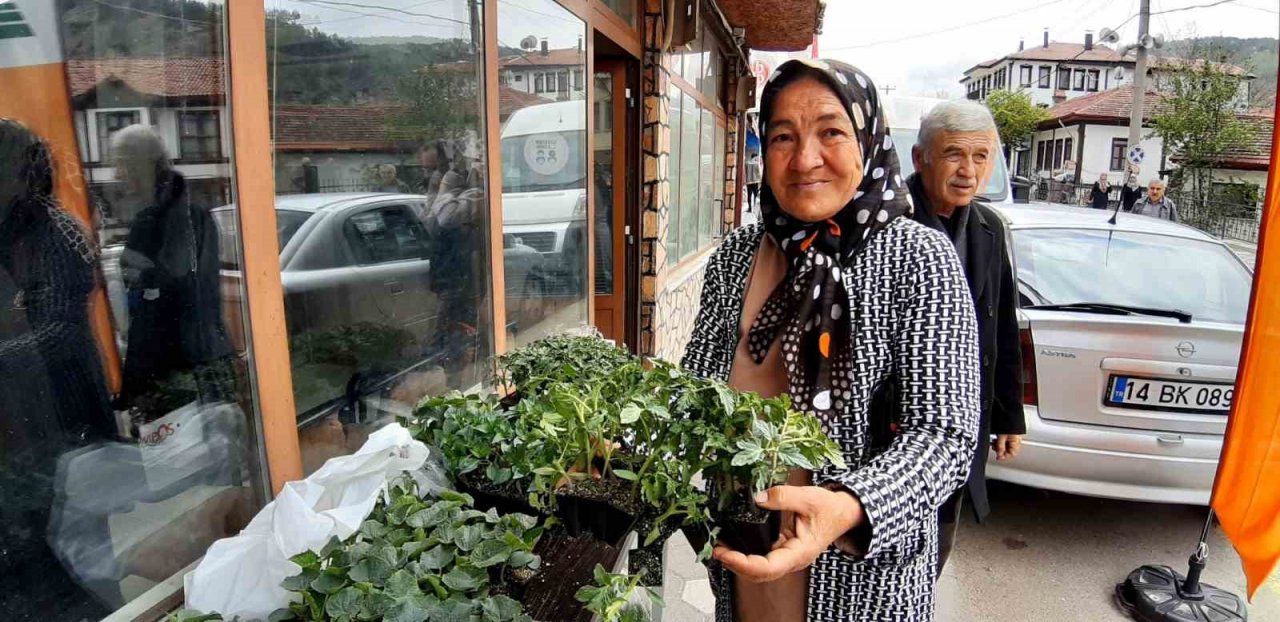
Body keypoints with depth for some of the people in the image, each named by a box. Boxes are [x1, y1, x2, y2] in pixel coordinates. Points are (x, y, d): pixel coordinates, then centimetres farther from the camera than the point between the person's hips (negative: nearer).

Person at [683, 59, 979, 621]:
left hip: (861, 566, -3)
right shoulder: (737, 253, -2)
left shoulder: (918, 259, -14)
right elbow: (697, 380, 6)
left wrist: (847, 510, -36)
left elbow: (943, 433, -18)